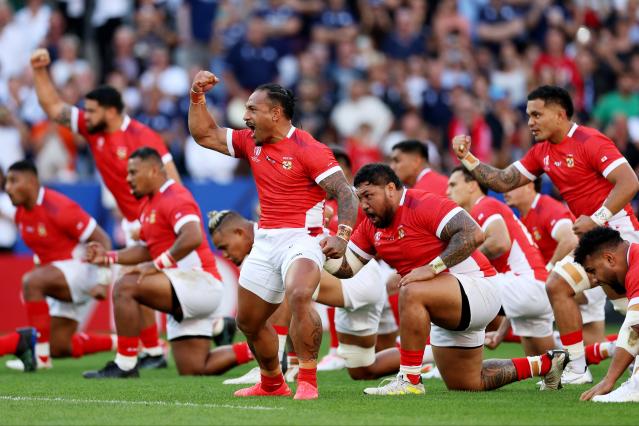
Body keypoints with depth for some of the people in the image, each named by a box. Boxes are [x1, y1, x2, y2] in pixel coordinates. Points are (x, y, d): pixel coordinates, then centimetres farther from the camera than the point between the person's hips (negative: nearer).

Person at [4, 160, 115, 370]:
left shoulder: (58, 207, -21)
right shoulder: (21, 214, 5)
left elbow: (102, 240, -20)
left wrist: (103, 282, -25)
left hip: (82, 268, -10)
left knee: (30, 282, -32)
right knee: (60, 347, 6)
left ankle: (40, 356, -27)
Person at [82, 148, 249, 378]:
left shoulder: (174, 198, -13)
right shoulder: (149, 205, 19)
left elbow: (193, 237, -29)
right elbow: (150, 249, 23)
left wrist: (157, 265, -25)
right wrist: (109, 257, 13)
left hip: (199, 280, -11)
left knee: (125, 287, -23)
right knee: (194, 370, 7)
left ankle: (125, 366, -19)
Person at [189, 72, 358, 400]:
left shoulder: (308, 149, -11)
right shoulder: (250, 143, 11)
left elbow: (345, 194, -16)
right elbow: (204, 134, 20)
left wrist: (342, 237, -30)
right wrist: (197, 96, 6)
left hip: (301, 238, -8)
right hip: (265, 241, 8)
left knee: (298, 296, -35)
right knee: (248, 320, 15)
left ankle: (307, 381, -30)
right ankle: (272, 383, 36)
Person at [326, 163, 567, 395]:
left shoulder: (423, 205, -19)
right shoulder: (371, 227, 6)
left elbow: (473, 235, -29)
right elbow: (347, 268, 8)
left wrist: (432, 268, -32)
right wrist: (328, 255, -13)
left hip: (477, 286, -10)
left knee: (411, 293, -35)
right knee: (465, 384, 17)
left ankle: (409, 380, -27)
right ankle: (543, 364, 32)